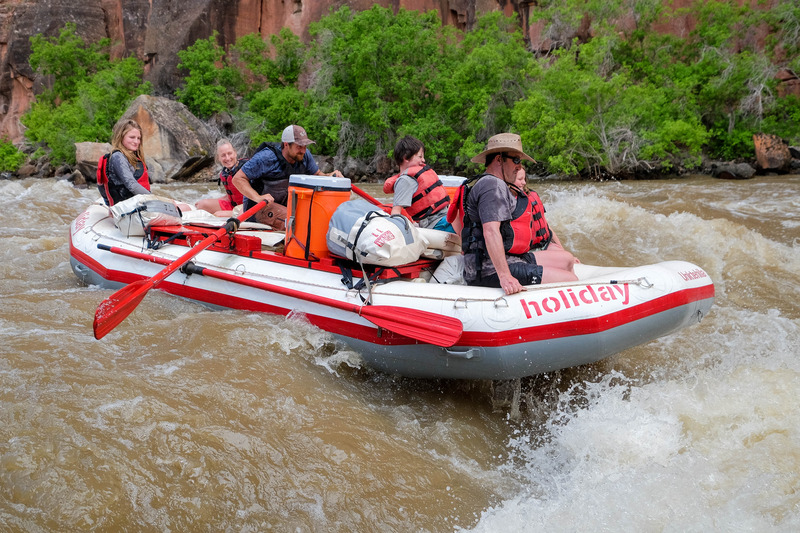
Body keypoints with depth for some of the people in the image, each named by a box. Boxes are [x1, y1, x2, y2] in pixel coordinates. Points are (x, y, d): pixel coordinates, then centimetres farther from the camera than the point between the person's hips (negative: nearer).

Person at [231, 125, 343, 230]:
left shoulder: (305, 155, -5)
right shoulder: (266, 158, -23)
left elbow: (317, 175, 10)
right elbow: (238, 179, -22)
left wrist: (329, 176, -14)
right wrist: (258, 198, -37)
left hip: (285, 201, 7)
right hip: (259, 207, -7)